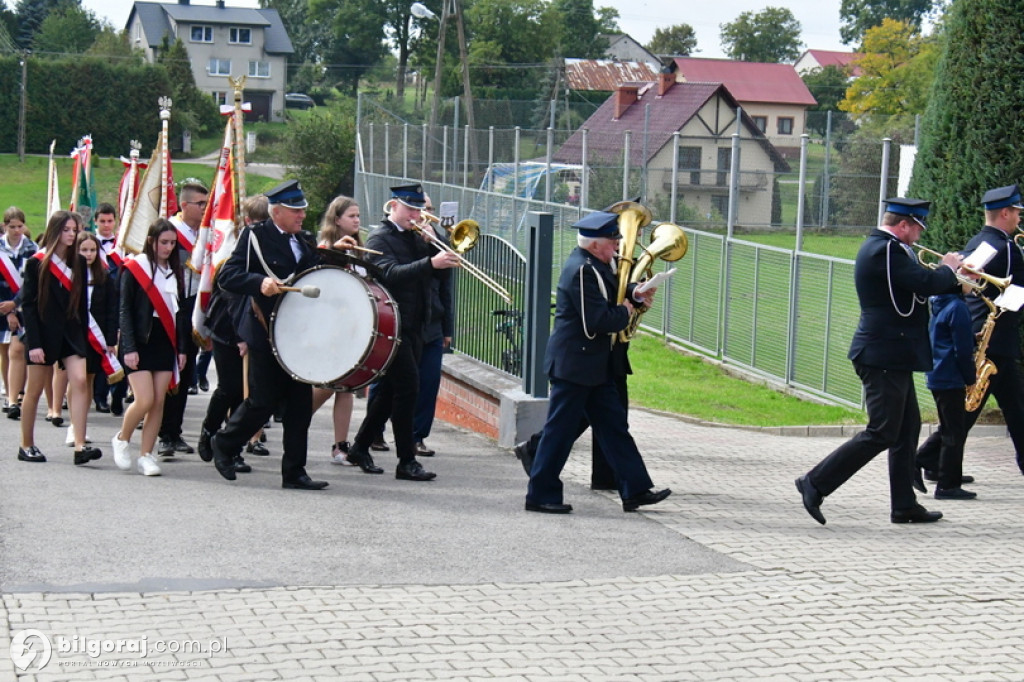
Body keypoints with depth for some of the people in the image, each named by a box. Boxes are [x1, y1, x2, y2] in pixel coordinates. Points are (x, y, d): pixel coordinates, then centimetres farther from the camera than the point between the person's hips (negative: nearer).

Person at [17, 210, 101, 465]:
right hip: (44, 334, -3)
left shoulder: (78, 263, 9)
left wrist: (84, 336, 7)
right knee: (34, 390, 6)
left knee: (80, 382, -13)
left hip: (72, 332, 4)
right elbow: (28, 304, -7)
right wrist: (33, 343, -14)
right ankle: (26, 446, 19)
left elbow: (82, 302, 12)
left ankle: (80, 446, -17)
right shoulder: (37, 263, -5)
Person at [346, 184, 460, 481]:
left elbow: (438, 270, 9)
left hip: (414, 325, 8)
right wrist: (431, 263, -37)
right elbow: (391, 273, -26)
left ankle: (360, 447, 27)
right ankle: (407, 462, -8)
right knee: (407, 387, -12)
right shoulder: (379, 238, -8)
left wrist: (433, 244, -8)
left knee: (391, 389, 14)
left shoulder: (415, 236, 15)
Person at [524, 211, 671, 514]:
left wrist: (633, 292, 2)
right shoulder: (581, 270, -21)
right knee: (561, 429, -2)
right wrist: (625, 312, -9)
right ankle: (540, 494, 7)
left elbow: (609, 292, 21)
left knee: (613, 426, 12)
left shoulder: (594, 265, 9)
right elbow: (599, 320, -26)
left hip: (594, 364, 11)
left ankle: (635, 489, 16)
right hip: (574, 364, -11)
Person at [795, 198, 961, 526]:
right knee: (882, 434, -7)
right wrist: (949, 269, -5)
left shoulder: (879, 247, 15)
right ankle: (816, 483, -4)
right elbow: (928, 283, -25)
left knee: (907, 428, 14)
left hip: (891, 355, 11)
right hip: (885, 355, -11)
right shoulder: (887, 250, -19)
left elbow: (917, 283, 22)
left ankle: (904, 505, 19)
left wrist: (949, 275, 12)